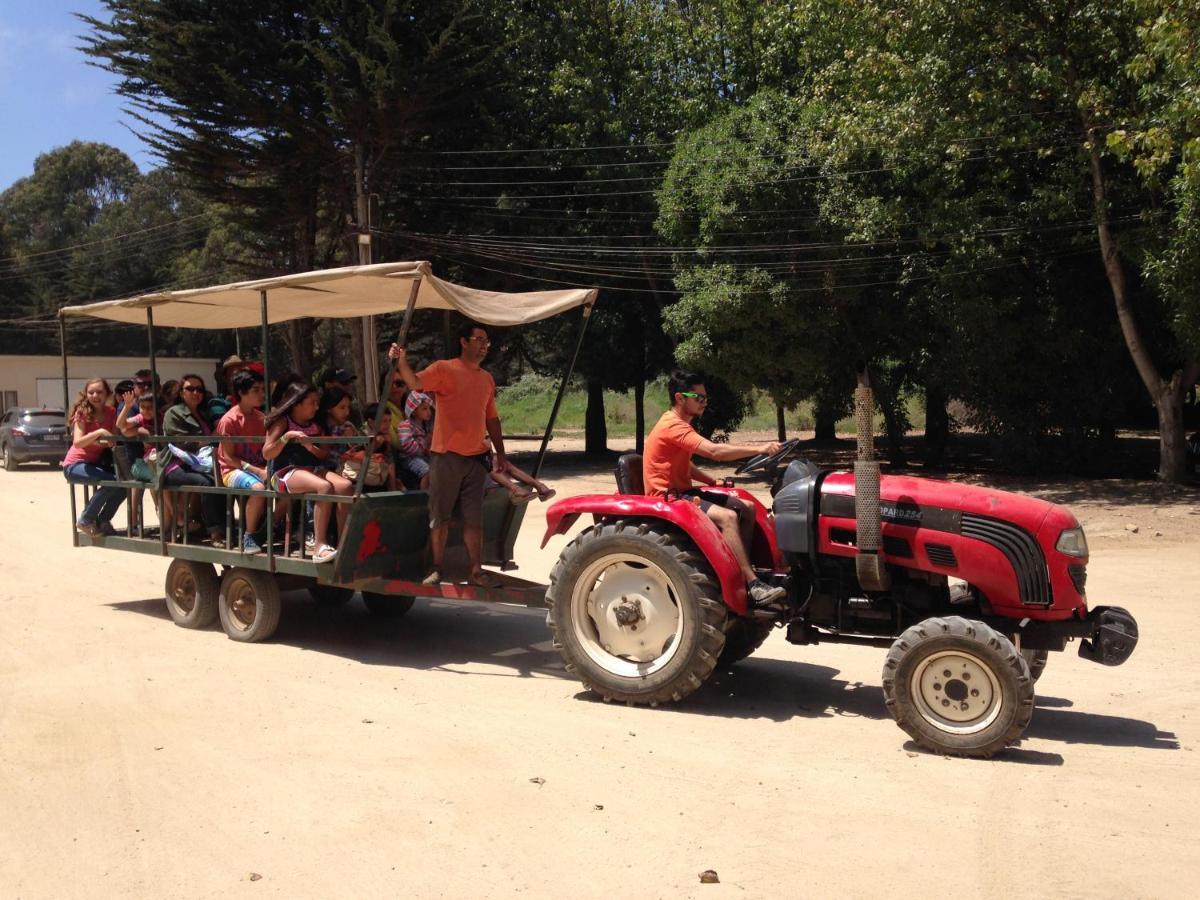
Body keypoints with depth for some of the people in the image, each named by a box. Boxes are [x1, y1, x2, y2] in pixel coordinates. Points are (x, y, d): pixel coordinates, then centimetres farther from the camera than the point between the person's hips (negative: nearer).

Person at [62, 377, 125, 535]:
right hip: (75, 464, -6)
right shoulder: (82, 412, -12)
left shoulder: (110, 412, 3)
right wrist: (99, 432, -36)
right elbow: (78, 442, -25)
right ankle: (85, 520, -8)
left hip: (96, 462, 6)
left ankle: (103, 521, 3)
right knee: (110, 481, -28)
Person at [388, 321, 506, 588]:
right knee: (440, 516, 2)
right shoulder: (444, 369, -3)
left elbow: (492, 418, 20)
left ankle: (476, 570, 11)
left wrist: (499, 452, 16)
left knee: (474, 518, 6)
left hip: (476, 456, 5)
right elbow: (416, 383, -19)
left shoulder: (487, 379, 15)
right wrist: (401, 361, -36)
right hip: (446, 455, -5)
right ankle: (436, 569, 10)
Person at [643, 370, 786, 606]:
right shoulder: (673, 426, -19)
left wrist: (714, 482, 14)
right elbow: (715, 451, -29)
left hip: (682, 491, 10)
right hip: (667, 497, -10)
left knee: (746, 511, 3)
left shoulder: (679, 424, 15)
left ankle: (744, 571, 6)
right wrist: (760, 448, -28)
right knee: (727, 517, -29)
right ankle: (753, 585, -29)